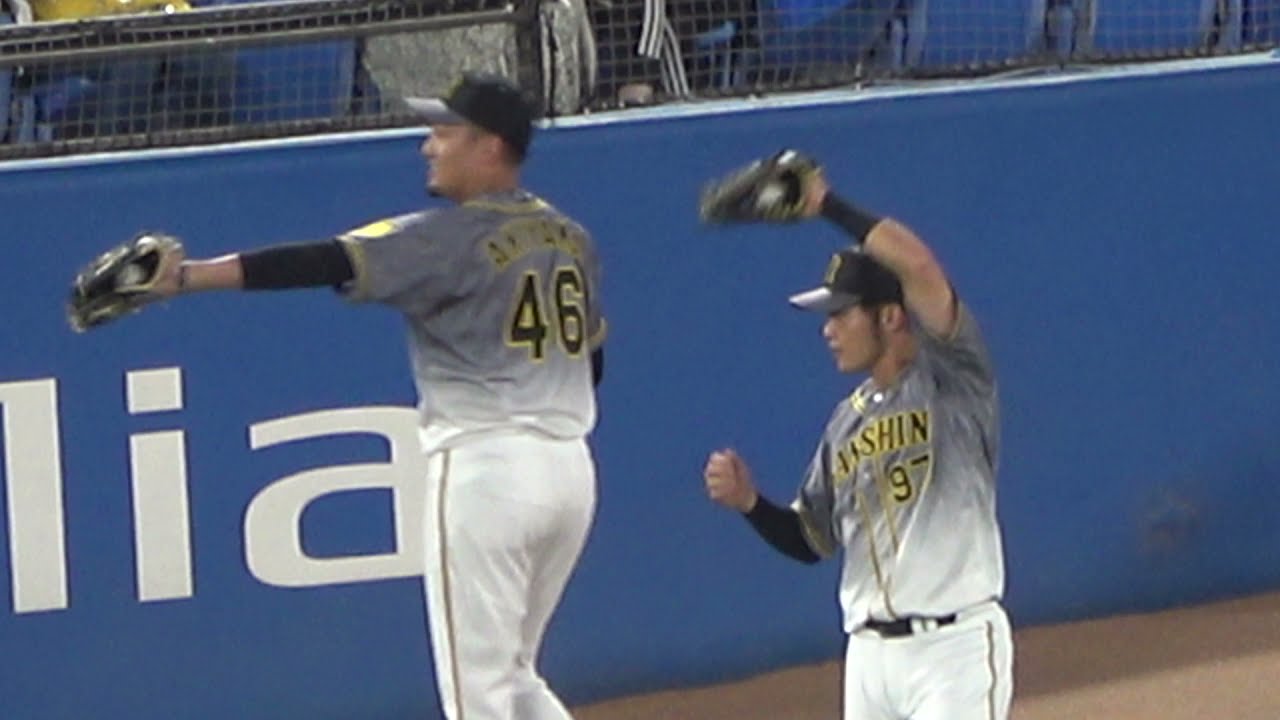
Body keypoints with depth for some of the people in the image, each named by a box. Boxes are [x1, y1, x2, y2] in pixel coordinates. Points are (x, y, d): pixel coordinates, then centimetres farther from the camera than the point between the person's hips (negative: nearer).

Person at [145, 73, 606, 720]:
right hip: (571, 466, 8)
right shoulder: (570, 239, 13)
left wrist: (184, 277, -26)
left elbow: (324, 264, -20)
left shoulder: (447, 239, -10)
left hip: (483, 466, -8)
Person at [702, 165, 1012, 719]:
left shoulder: (952, 381, -6)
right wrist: (749, 502, 1)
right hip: (870, 652, 8)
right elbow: (811, 541, 19)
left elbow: (917, 264, -22)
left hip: (955, 647, -8)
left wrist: (826, 205, -16)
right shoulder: (848, 419, 15)